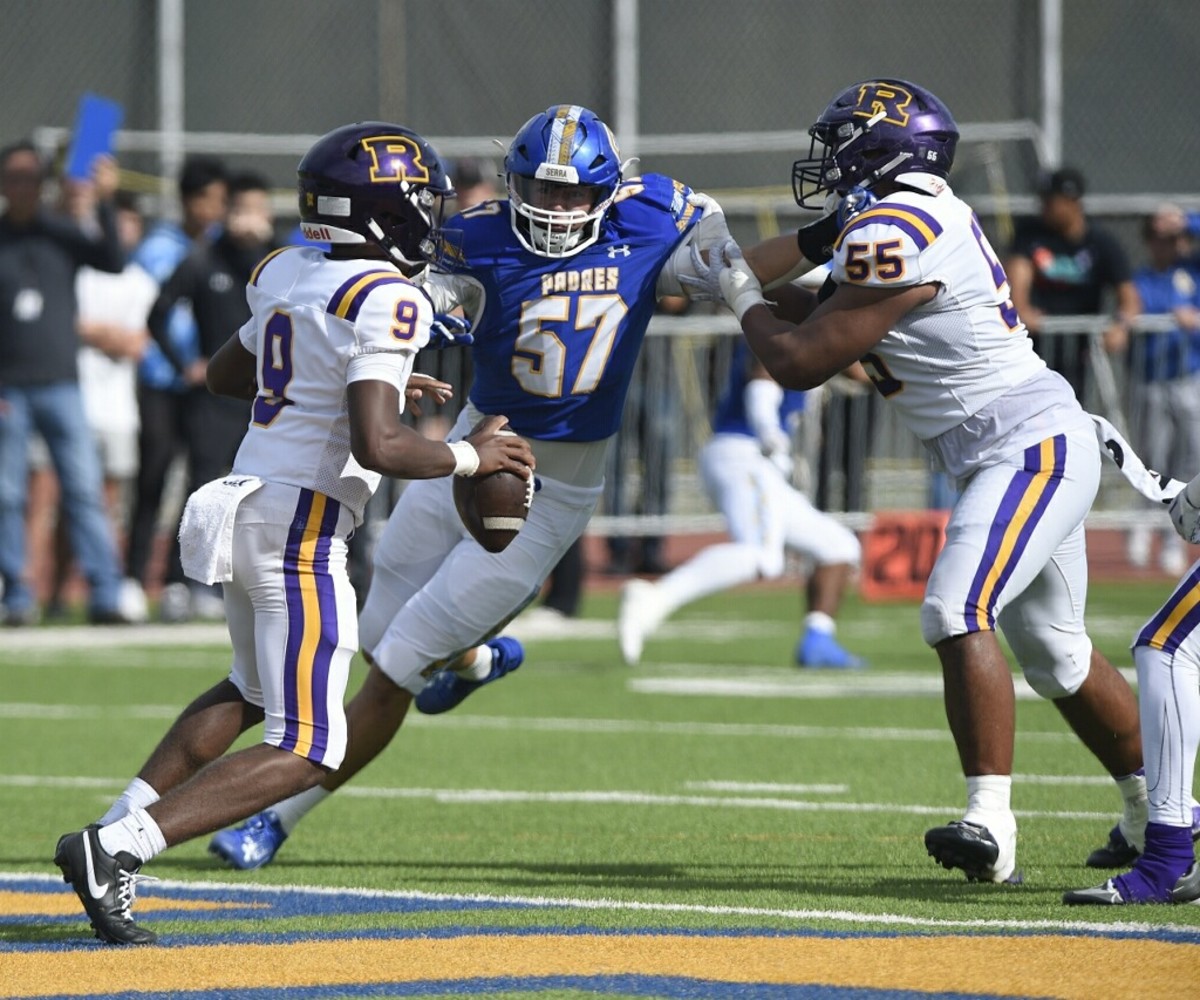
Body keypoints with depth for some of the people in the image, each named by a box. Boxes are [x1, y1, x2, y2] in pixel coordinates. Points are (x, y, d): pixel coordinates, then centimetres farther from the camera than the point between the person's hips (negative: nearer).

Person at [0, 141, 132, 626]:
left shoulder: (61, 233, 7)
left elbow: (112, 262, -8)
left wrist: (104, 204, -19)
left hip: (61, 384, 0)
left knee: (84, 489, -7)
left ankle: (106, 594, -9)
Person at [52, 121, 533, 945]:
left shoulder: (288, 274, 9)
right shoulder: (387, 301, -16)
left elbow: (226, 374, 26)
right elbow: (375, 447, -24)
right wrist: (469, 457, -8)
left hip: (243, 507, 9)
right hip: (303, 529, -9)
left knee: (253, 693, 31)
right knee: (303, 752, -3)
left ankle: (123, 826, 21)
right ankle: (115, 848, -15)